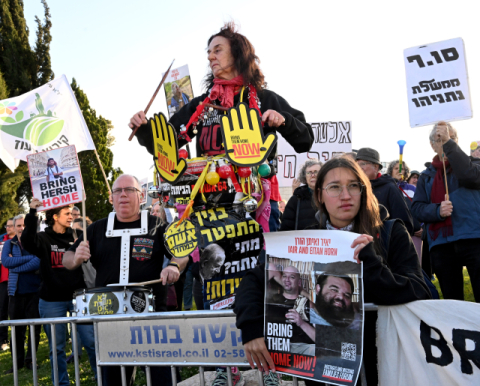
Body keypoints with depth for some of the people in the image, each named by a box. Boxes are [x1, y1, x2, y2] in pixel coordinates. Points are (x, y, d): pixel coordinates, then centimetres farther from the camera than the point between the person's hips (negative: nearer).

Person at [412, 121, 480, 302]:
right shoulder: (426, 177, 16)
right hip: (441, 245, 3)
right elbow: (417, 208, 7)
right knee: (452, 300, 10)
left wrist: (449, 143, -15)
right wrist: (437, 211, -14)